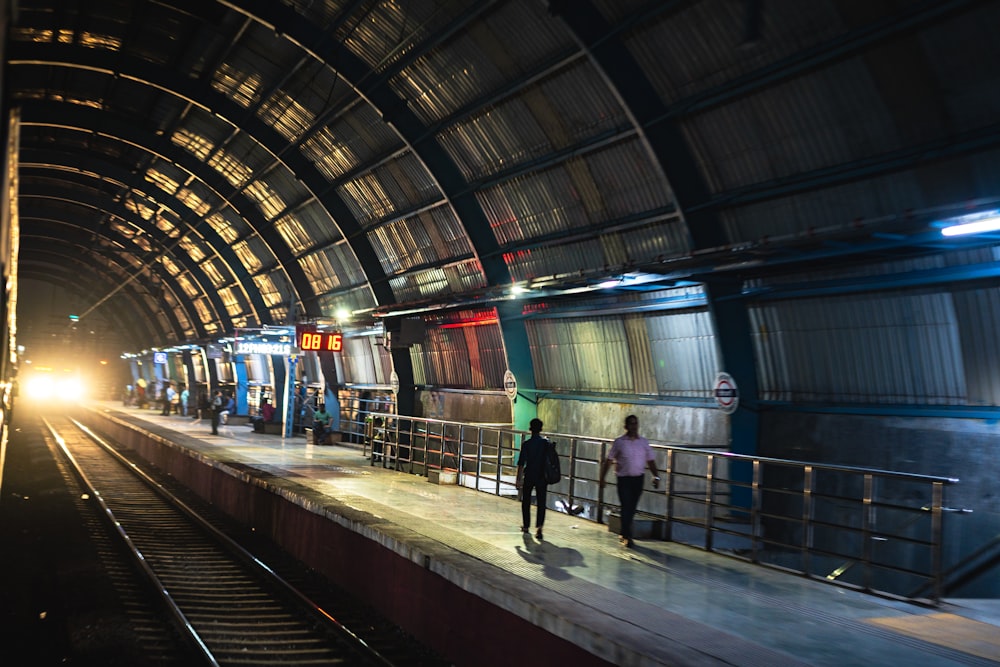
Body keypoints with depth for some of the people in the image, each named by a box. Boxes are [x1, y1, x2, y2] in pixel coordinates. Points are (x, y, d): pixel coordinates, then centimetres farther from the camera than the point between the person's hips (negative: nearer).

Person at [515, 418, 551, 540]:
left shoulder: (526, 444, -10)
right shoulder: (547, 443, -3)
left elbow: (521, 463, -10)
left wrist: (518, 479, -5)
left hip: (529, 476, -1)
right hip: (542, 476, 1)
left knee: (526, 501, 16)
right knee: (541, 503, 3)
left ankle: (526, 526, 26)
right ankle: (539, 526, -14)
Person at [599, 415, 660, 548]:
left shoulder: (644, 442, 5)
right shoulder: (619, 442, -3)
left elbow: (650, 461, 9)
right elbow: (609, 460, 1)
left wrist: (656, 476, -2)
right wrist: (602, 477, -2)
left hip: (638, 479, 3)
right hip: (624, 479, -3)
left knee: (632, 508, 10)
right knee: (626, 507, -8)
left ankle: (623, 534, 27)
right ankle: (627, 537, -4)